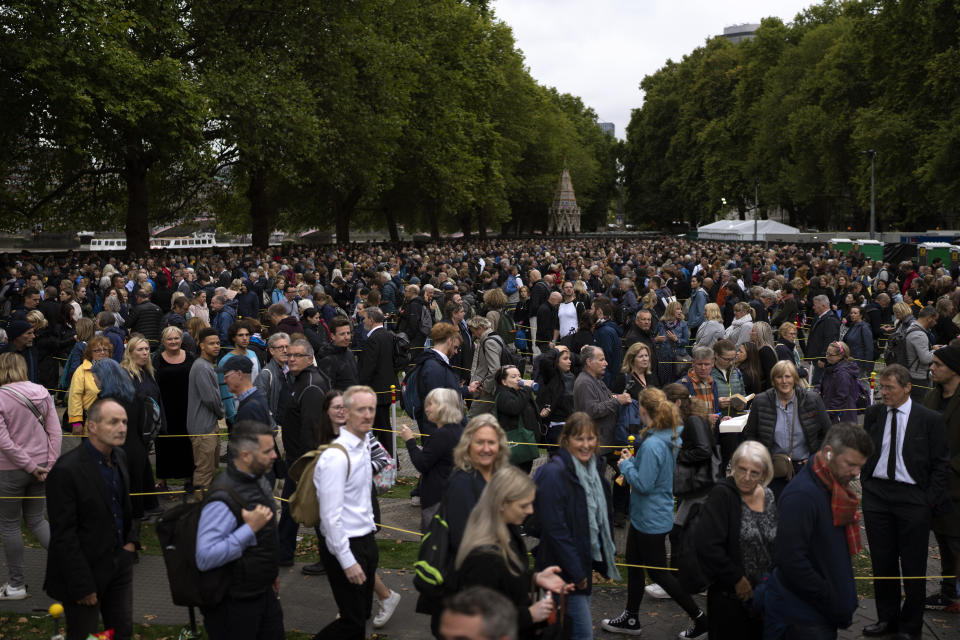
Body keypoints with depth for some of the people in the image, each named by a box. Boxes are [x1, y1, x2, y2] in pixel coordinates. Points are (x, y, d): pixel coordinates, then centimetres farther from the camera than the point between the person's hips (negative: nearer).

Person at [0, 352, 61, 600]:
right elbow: (55, 431, -2)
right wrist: (49, 464, -1)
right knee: (36, 519, 19)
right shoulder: (41, 392, 0)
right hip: (40, 464, 5)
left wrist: (29, 465, -10)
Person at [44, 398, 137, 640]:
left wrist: (131, 540, 5)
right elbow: (64, 536, -20)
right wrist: (82, 587, -18)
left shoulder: (119, 456, 2)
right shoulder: (66, 470, -22)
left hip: (119, 563, 7)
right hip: (85, 569, -7)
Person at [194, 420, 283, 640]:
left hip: (264, 592, 8)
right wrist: (250, 529, -33)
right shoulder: (223, 499, -27)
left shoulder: (258, 480, 3)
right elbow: (205, 557, -34)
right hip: (235, 604, -8)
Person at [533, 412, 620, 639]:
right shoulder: (554, 473, -20)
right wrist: (576, 572, -19)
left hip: (587, 559, 8)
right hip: (565, 569, -8)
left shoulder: (594, 468, 7)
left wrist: (604, 560, 14)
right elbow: (555, 529, -22)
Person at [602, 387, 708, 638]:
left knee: (658, 571, 5)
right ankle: (630, 619, 34)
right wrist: (632, 462, 5)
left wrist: (626, 465, -12)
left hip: (651, 520, -10)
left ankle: (699, 618, 15)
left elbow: (643, 484, -26)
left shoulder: (652, 445, -29)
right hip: (644, 516, 10)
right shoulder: (671, 439, 1)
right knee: (633, 563, 21)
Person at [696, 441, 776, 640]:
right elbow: (707, 546, -21)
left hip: (765, 595, 5)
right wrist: (737, 579, -16)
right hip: (730, 597, -5)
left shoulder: (769, 497, 4)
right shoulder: (721, 495, -14)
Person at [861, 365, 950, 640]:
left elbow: (941, 465, -2)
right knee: (882, 562, 11)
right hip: (877, 495, 4)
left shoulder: (930, 419, -6)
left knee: (913, 566, 4)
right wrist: (867, 487, 7)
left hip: (912, 498, -3)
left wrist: (930, 502, -7)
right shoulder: (873, 414, 5)